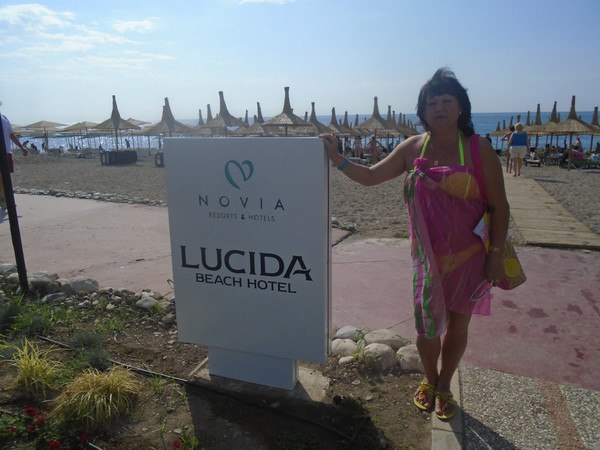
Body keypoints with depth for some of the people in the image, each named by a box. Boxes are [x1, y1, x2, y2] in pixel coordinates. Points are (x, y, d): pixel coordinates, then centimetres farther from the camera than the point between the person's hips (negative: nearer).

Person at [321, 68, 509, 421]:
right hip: (428, 255, 2)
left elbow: (499, 206, -6)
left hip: (469, 256, -1)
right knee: (427, 323, 8)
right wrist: (335, 157, -5)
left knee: (458, 325, 13)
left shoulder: (479, 149, -9)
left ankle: (444, 386, 37)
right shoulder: (413, 148, -1)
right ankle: (429, 380, 38)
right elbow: (370, 176, 5)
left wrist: (496, 254, -9)